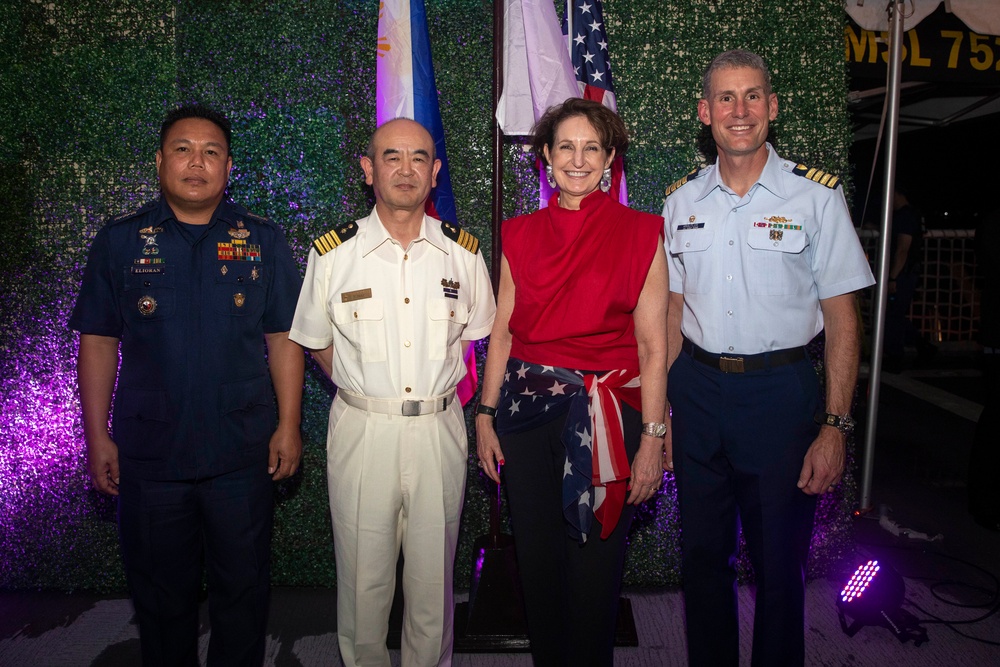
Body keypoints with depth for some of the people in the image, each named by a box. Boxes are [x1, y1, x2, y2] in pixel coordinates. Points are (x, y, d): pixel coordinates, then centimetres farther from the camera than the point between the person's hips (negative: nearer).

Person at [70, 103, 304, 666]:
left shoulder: (263, 241, 1)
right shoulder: (120, 241, 2)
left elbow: (284, 338, 1)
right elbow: (98, 342, 4)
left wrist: (290, 425, -4)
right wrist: (97, 436, 0)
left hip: (243, 451, 0)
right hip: (149, 453, 1)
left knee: (243, 587, 13)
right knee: (160, 590, 16)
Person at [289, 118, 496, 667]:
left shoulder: (463, 252, 2)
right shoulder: (333, 253, -3)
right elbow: (318, 342, 9)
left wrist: (433, 388, 8)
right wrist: (366, 392, 2)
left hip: (438, 430, 2)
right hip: (361, 430, -1)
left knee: (432, 575, 14)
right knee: (363, 576, 11)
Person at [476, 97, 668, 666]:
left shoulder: (640, 235, -2)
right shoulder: (521, 235, 7)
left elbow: (653, 346, -5)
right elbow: (502, 331, 10)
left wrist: (652, 438, -9)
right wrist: (486, 414, 6)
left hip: (606, 415, -3)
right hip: (527, 407, 3)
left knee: (595, 562, 7)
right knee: (536, 556, 14)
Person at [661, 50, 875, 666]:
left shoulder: (816, 195, -4)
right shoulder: (682, 200, 6)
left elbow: (842, 319, -4)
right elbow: (673, 310, 10)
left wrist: (835, 427, -11)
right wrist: (659, 409, 6)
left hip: (782, 390, -3)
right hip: (697, 389, 3)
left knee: (780, 560, 8)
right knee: (702, 552, 15)